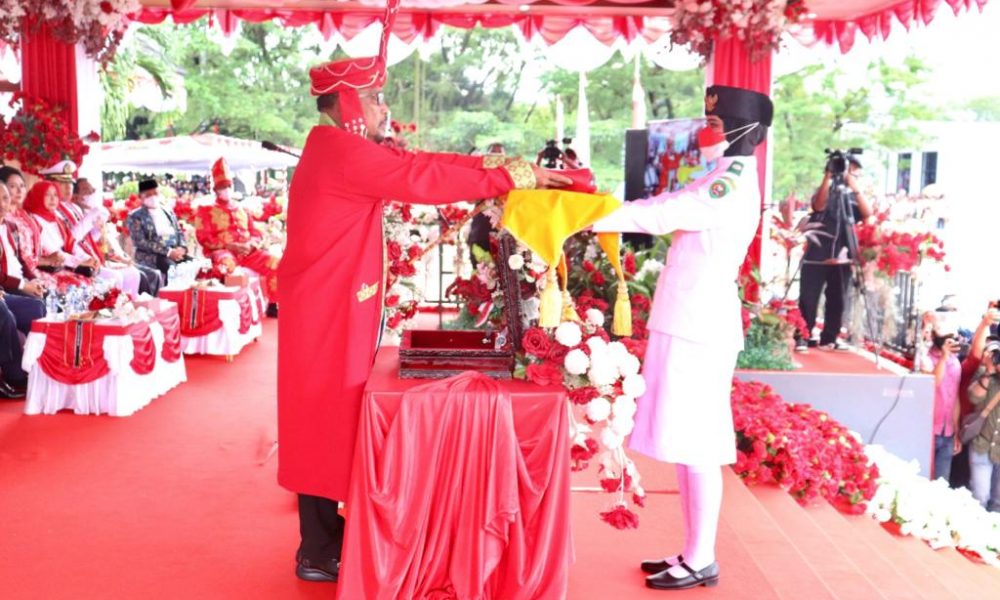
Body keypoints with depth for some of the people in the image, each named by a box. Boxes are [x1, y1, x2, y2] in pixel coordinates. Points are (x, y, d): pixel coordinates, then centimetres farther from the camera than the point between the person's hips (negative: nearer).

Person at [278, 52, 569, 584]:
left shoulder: (346, 150, 14)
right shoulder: (341, 152, -17)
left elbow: (418, 162, 9)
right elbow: (423, 179, -21)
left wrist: (501, 165, 2)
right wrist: (512, 176, -14)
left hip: (335, 312, 10)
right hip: (326, 315, -10)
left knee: (331, 424, 15)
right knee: (327, 425, -1)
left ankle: (327, 539, 27)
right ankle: (320, 555, 12)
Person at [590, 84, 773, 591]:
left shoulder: (734, 184, -12)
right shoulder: (722, 179, 19)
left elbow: (661, 213, -19)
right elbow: (668, 207, 13)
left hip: (700, 327, -10)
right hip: (688, 323, 10)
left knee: (696, 446, -3)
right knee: (686, 444, 13)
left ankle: (702, 561, 8)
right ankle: (693, 552, 22)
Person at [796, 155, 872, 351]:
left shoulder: (853, 197, 13)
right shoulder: (824, 192, 6)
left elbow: (867, 213, -6)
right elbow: (818, 205, -17)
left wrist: (855, 187, -13)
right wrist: (828, 177, -21)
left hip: (841, 258, 4)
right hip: (816, 257, -3)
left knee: (837, 301, 6)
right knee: (808, 299, -5)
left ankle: (829, 339, 15)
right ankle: (803, 338, 1)